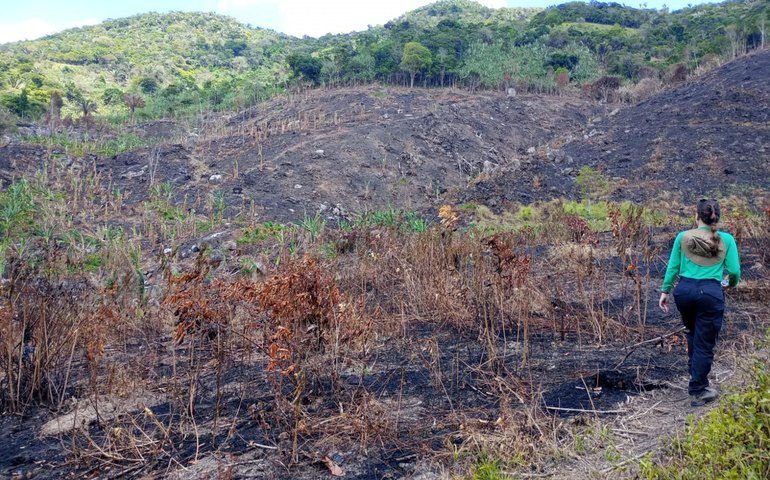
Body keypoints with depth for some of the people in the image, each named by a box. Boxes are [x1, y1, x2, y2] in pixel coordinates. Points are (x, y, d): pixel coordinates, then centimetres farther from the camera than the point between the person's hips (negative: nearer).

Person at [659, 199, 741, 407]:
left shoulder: (683, 237, 2)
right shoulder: (726, 239, -1)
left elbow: (672, 267, 4)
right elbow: (734, 271, 0)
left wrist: (665, 291, 13)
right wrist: (731, 284, 22)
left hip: (685, 290, 3)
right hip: (710, 293, -2)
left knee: (693, 336, 25)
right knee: (704, 344, 5)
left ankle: (697, 379, 36)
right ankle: (698, 391, 11)